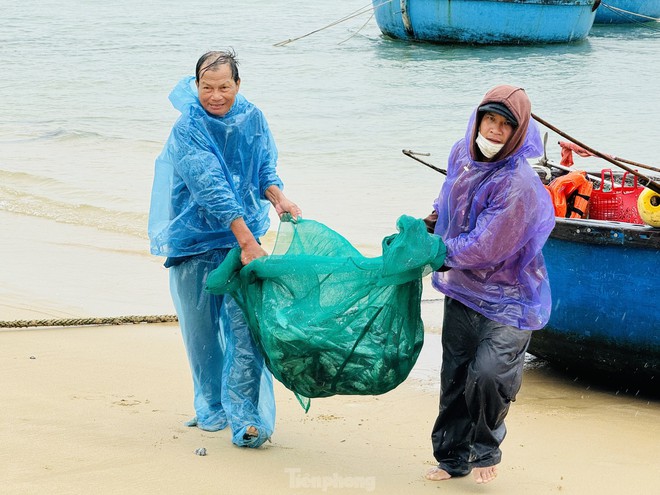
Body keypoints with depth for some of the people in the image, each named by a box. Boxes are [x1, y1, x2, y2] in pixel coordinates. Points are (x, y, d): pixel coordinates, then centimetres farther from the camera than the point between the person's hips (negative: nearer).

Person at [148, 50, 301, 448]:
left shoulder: (253, 119, 0)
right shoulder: (189, 129, -15)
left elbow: (264, 169, 12)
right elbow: (211, 187, -24)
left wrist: (278, 197, -11)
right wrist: (247, 240, -31)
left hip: (243, 234, 2)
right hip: (194, 239, -2)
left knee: (245, 324, -9)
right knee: (201, 327, 7)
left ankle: (246, 416, -8)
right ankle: (212, 408, 26)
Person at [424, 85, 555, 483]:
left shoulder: (518, 185, -27)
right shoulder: (462, 153, -3)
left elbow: (483, 248, -26)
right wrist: (431, 222, 14)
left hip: (506, 297, -7)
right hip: (461, 289, 7)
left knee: (487, 375, -18)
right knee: (455, 376, 13)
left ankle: (486, 450, 9)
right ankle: (452, 458, 30)